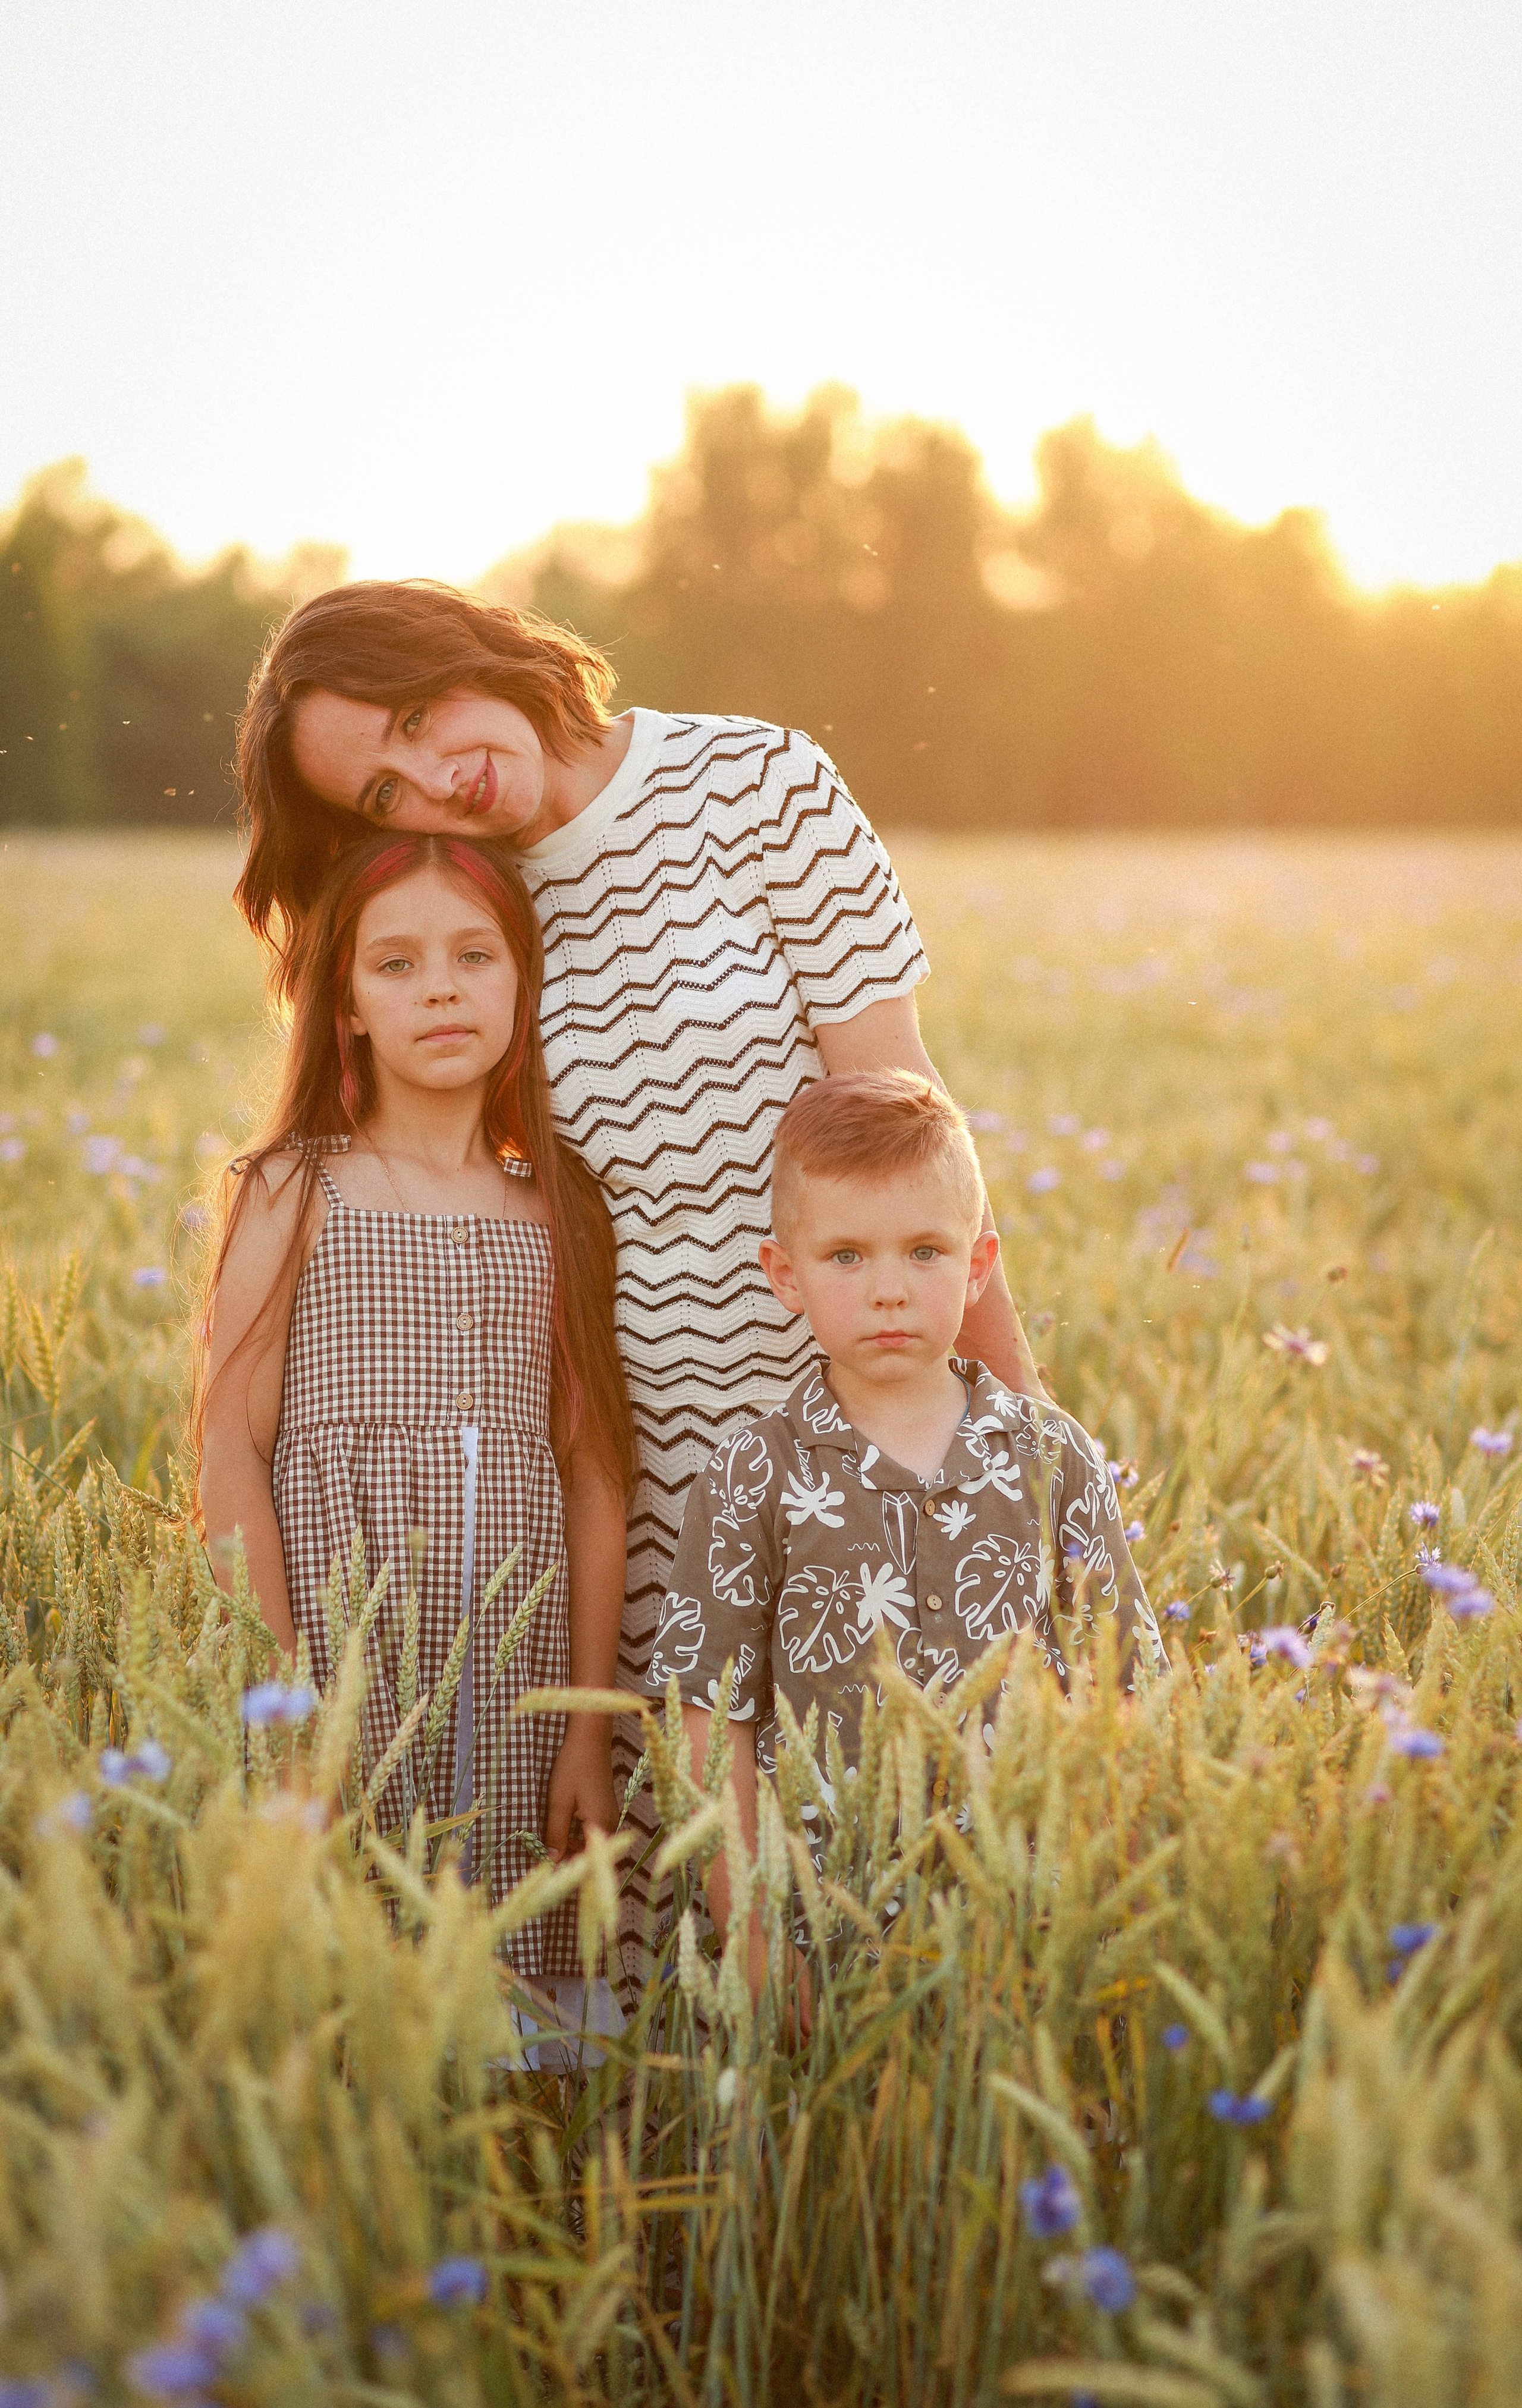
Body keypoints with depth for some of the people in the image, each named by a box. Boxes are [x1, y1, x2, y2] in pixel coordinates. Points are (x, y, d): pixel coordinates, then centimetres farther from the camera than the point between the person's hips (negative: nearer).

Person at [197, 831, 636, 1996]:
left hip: (514, 1661, 3)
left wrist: (592, 1730, 5)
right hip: (344, 1636, -2)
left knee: (520, 1963, 3)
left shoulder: (561, 1211, 8)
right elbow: (233, 1451, -3)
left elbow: (594, 1478, 7)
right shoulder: (296, 1193, 1)